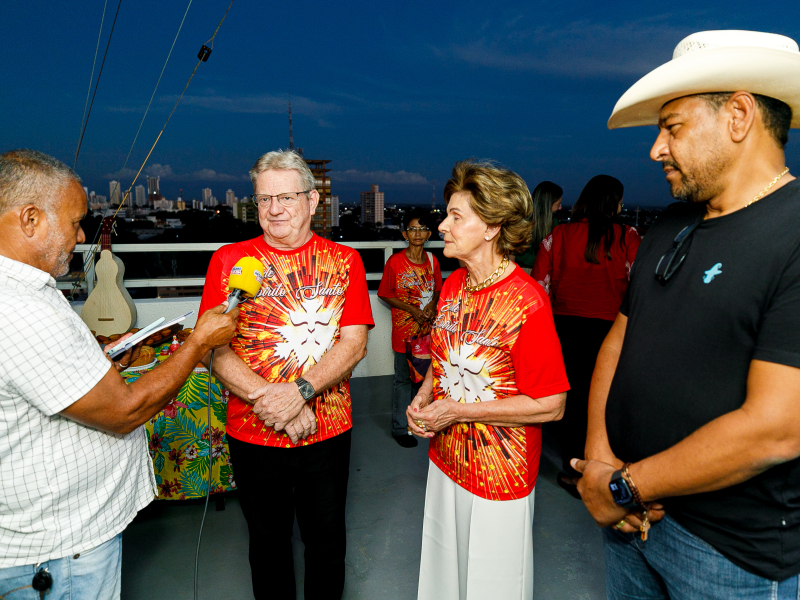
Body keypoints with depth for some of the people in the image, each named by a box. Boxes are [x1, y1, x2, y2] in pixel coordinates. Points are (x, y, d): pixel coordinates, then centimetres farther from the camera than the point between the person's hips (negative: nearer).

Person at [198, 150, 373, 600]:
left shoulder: (343, 260, -2)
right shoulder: (229, 260, -2)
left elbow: (354, 344, -9)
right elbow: (216, 351, -9)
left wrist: (300, 391, -23)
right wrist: (270, 399, -20)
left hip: (328, 433, 0)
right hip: (253, 434, 0)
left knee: (327, 541, 19)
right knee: (268, 541, 20)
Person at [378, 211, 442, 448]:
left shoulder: (432, 260, 3)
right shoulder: (395, 262, -10)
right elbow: (385, 294, -6)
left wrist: (432, 305, -8)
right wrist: (411, 309, -16)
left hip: (427, 328, 5)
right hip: (404, 330, -4)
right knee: (403, 379, 4)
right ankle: (400, 428, 17)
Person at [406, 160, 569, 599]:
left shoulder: (527, 301, -23)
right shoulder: (453, 284, 1)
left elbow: (550, 405, -22)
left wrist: (457, 411, -22)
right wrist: (423, 399, -4)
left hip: (500, 479, -6)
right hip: (445, 462, 7)